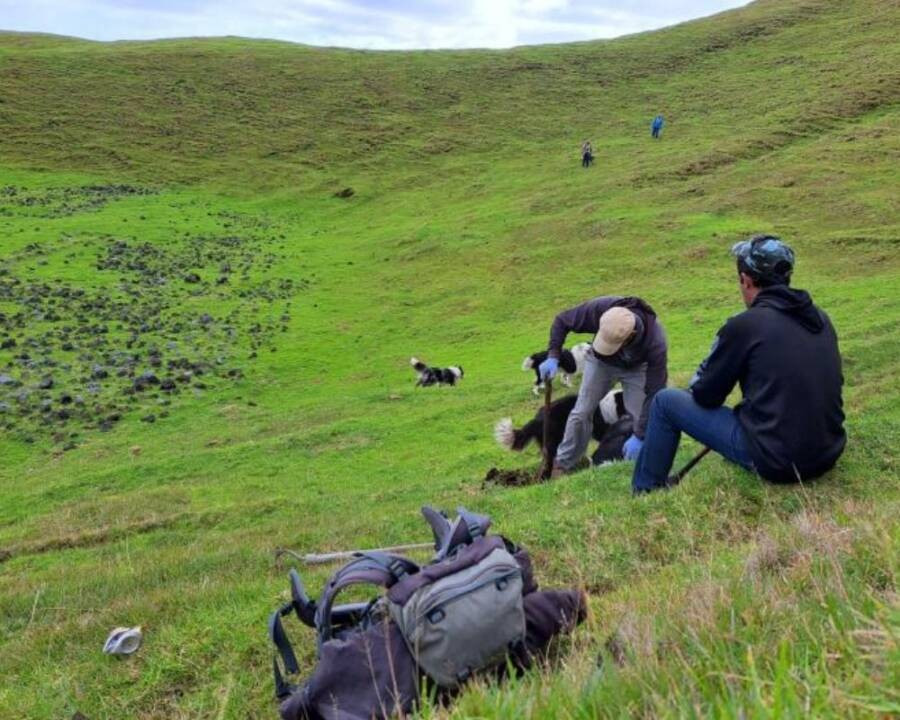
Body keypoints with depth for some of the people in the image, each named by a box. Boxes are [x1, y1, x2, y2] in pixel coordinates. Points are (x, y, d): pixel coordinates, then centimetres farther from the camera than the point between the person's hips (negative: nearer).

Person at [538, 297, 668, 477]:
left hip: (637, 367, -2)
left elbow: (654, 393, -33)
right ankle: (563, 465, 12)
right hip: (600, 361, 2)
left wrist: (640, 436, -31)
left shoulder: (655, 343, -43)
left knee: (640, 417, -14)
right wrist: (553, 356, -30)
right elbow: (561, 321, -19)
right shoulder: (598, 308, -40)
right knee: (582, 412, -1)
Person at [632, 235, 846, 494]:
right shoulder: (820, 318, 6)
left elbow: (705, 395, -3)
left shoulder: (744, 325, -13)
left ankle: (646, 492, 19)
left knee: (666, 402, 6)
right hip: (829, 454, 7)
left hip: (776, 461, -7)